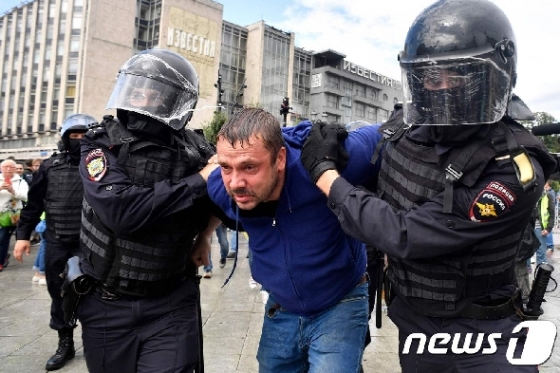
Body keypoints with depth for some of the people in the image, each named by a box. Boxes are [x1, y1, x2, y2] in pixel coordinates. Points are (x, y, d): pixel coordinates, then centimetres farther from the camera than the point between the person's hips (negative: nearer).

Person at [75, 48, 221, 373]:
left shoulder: (196, 152, -8)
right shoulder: (102, 143, -11)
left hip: (172, 304, 0)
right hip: (107, 303, 1)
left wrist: (205, 234, -2)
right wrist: (198, 181, -22)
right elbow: (123, 211, -28)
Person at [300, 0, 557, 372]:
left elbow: (405, 236, -30)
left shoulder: (512, 169, -27)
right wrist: (332, 148, -4)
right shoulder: (403, 127, -10)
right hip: (413, 320, 6)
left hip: (481, 337, -5)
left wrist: (324, 172, -22)